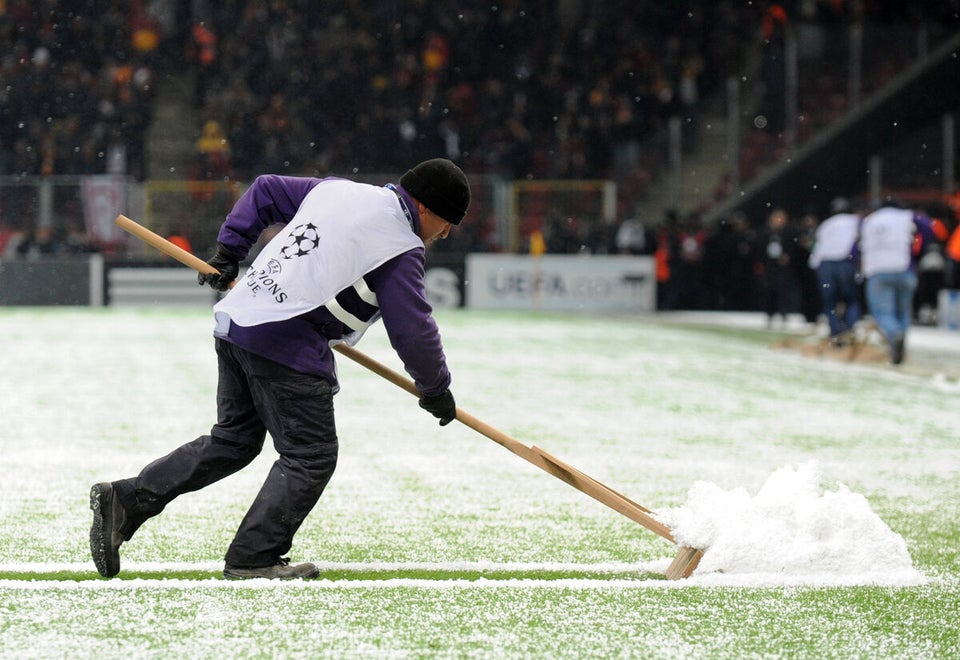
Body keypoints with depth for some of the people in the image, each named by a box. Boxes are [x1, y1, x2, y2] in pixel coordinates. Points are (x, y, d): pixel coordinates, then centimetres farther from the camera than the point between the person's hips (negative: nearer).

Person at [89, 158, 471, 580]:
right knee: (310, 457, 1)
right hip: (286, 342, -9)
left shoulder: (337, 190, 17)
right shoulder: (400, 246, -7)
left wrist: (229, 252, 27)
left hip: (236, 320, 9)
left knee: (232, 441, 17)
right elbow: (412, 328, -6)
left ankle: (124, 500, 12)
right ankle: (253, 559, 0)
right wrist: (436, 390, 7)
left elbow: (265, 192, 25)